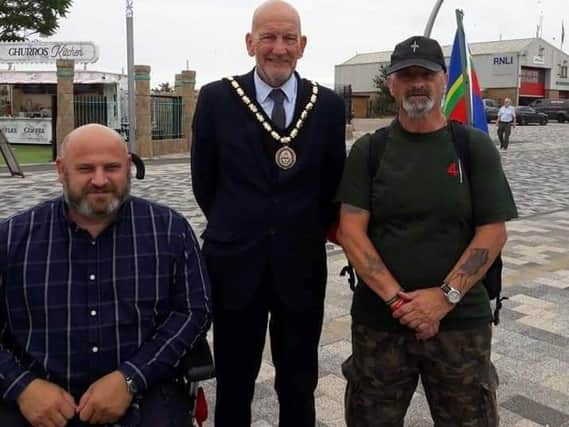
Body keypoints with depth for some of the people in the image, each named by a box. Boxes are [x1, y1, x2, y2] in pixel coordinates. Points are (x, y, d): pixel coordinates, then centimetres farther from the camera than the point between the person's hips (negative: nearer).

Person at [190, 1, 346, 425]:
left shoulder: (328, 104, 0)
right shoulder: (217, 98, -4)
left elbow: (333, 184, 8)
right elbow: (204, 181, 4)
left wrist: (310, 233, 7)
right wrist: (235, 229, 10)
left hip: (302, 266, 1)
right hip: (236, 264, -1)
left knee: (299, 386, 16)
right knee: (234, 383, 15)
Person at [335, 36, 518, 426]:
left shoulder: (475, 147, 1)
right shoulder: (367, 151, 2)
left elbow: (493, 232, -4)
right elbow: (351, 231, -6)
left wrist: (445, 297, -15)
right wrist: (396, 298, -16)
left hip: (461, 321, 0)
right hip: (379, 320, 1)